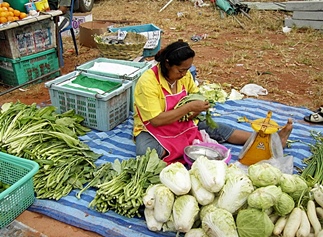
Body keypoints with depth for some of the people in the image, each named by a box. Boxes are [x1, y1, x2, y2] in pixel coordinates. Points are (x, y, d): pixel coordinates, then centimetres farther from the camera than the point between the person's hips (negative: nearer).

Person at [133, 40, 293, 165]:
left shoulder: (184, 75, -4)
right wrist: (189, 107, -29)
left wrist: (200, 106, -13)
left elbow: (195, 96, 12)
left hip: (182, 124, 5)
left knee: (217, 128, -6)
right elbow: (156, 120, -28)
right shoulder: (148, 82, -24)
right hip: (152, 129, -5)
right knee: (146, 153, -38)